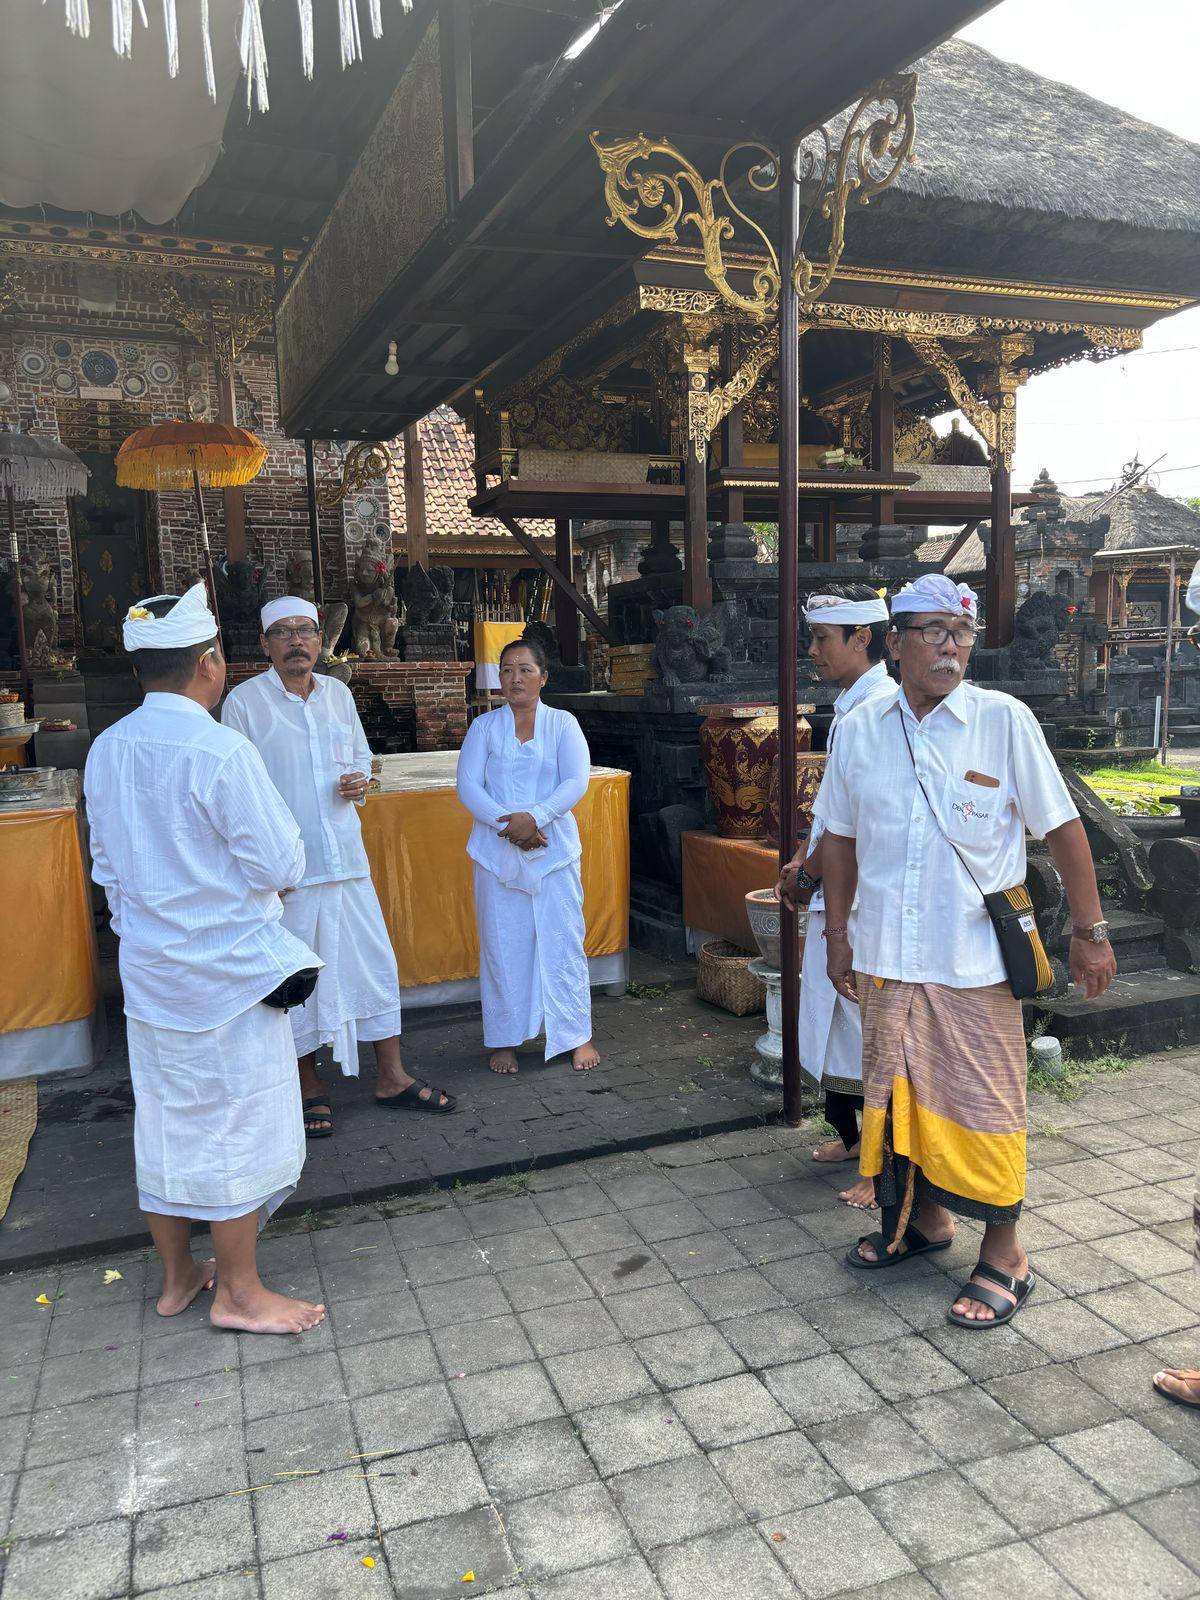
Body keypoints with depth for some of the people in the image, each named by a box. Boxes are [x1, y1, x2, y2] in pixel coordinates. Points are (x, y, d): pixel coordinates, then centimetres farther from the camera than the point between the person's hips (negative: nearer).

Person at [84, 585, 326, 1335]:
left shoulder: (107, 750, 1)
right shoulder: (222, 752, -21)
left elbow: (109, 861, 10)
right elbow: (282, 863, -18)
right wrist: (261, 880, 4)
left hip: (149, 966, 7)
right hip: (227, 969, -7)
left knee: (166, 1122, 17)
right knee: (240, 1128, 7)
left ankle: (177, 1276, 34)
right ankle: (239, 1292, 20)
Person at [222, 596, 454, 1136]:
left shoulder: (338, 694, 8)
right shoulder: (244, 701, -5)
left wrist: (360, 780, -3)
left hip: (346, 858, 4)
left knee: (375, 962, 7)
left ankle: (391, 1078, 20)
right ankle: (310, 1087, 23)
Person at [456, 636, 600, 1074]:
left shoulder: (563, 724, 5)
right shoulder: (484, 727, 6)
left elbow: (577, 781, -6)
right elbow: (468, 785, -3)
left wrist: (536, 817, -21)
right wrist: (506, 823, -17)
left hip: (554, 850, 0)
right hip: (497, 852, 1)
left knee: (563, 941, 2)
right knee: (502, 944, 5)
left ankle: (577, 1036, 15)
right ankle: (504, 1039, 17)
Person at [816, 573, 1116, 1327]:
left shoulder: (1005, 721, -7)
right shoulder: (861, 729, 2)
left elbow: (1062, 827, -3)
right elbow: (841, 836, 10)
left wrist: (1091, 931, -3)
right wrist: (838, 933, 11)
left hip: (975, 959, -3)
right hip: (885, 955, 4)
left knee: (982, 1102, 5)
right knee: (897, 1091, 15)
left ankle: (1004, 1255, 23)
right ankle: (924, 1219, 37)